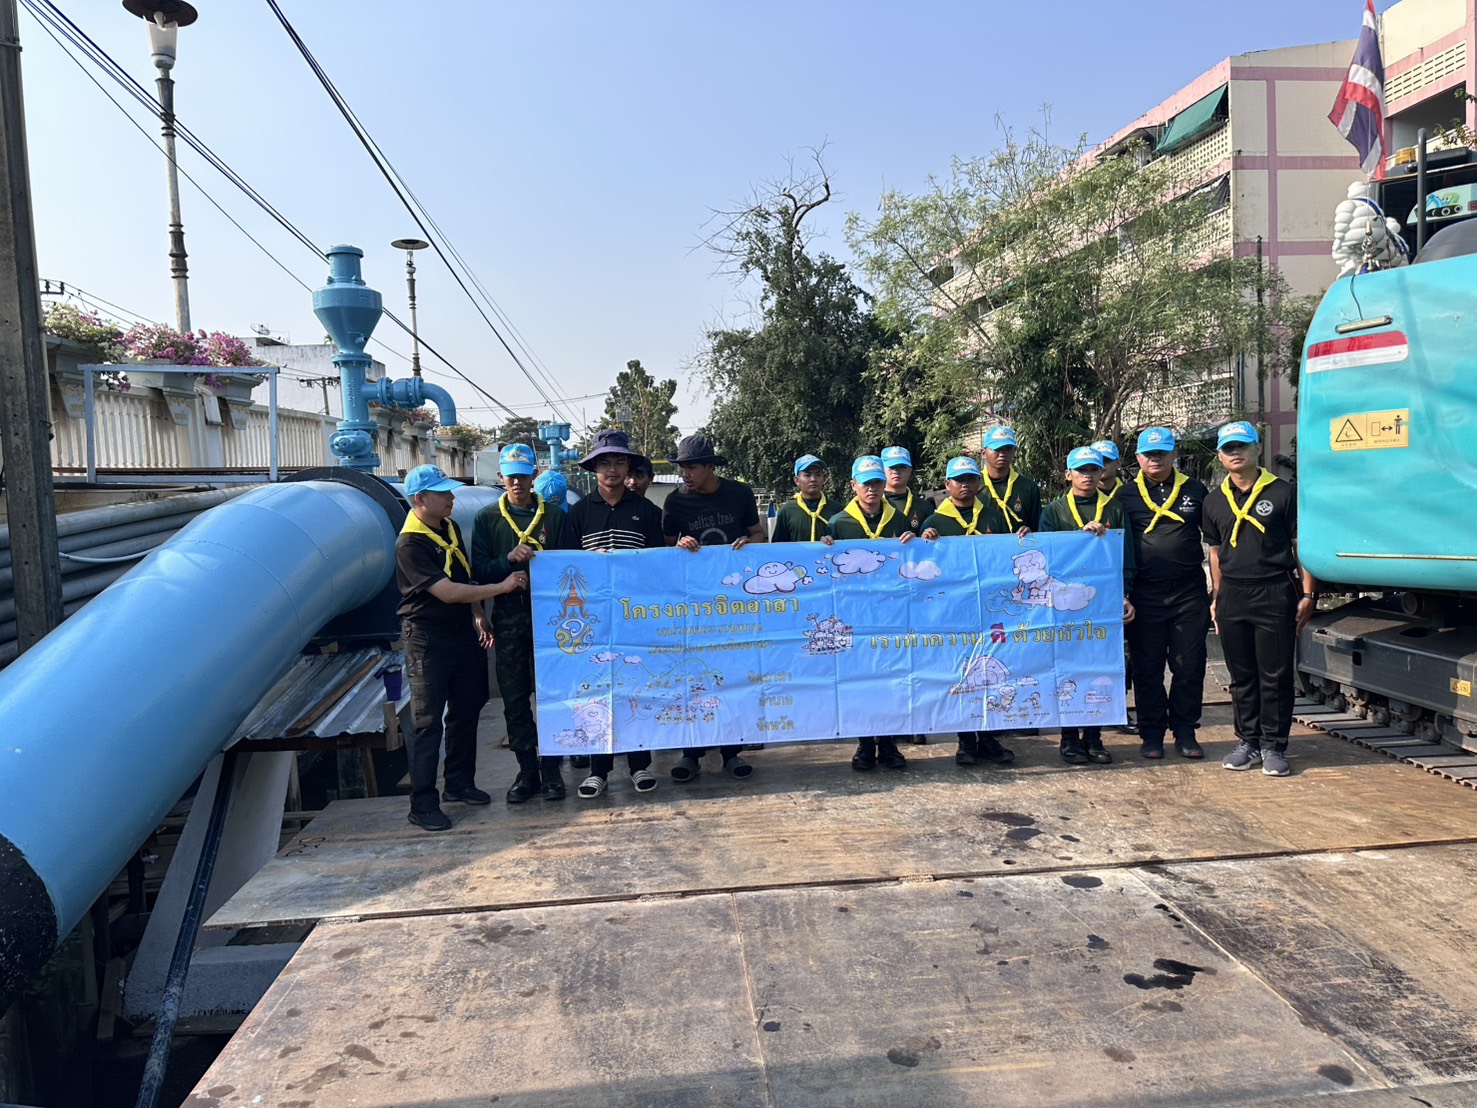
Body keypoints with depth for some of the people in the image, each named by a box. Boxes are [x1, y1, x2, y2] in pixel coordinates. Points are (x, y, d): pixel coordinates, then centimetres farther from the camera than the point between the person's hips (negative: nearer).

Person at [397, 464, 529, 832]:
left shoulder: (451, 528, 6)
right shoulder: (410, 544, -20)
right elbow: (448, 592, -26)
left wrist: (479, 617, 13)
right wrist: (501, 587, -23)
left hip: (463, 632, 8)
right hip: (428, 639, -8)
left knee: (466, 711, 15)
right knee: (428, 722, -2)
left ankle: (460, 783, 29)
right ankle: (422, 804, 6)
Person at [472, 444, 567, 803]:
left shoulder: (555, 514, 5)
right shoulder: (487, 518, 7)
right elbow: (480, 570, 0)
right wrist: (509, 559, -16)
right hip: (508, 618, 1)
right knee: (515, 700, 5)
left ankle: (551, 770, 14)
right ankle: (527, 771, 17)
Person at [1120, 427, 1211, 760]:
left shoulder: (1194, 490, 10)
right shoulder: (1127, 496, 6)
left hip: (1189, 593, 1)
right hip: (1145, 595, -1)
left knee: (1189, 666, 4)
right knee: (1147, 669, 4)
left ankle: (1184, 732, 16)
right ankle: (1151, 734, 14)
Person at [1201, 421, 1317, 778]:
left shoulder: (1283, 493, 0)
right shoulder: (1214, 502, 12)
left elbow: (1301, 545, 1)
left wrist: (1308, 594, -4)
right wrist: (1216, 598, 12)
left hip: (1275, 592, -3)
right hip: (1232, 597, 4)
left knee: (1276, 676, 1)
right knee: (1241, 676, 10)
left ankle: (1273, 746, 11)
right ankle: (1247, 741, 21)